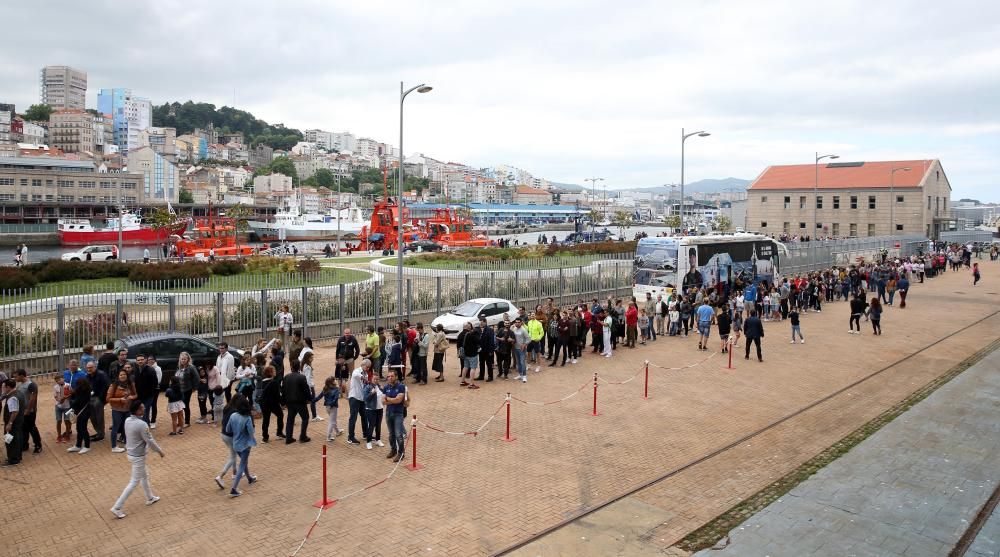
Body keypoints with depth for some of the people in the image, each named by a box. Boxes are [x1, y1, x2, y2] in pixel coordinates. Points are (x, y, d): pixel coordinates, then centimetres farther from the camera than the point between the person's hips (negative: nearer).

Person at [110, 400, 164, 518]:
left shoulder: (127, 421, -4)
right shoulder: (142, 424, -28)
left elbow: (130, 436, 8)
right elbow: (150, 441, -19)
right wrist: (160, 451, -5)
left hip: (131, 453, 9)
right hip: (138, 456, -9)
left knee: (145, 475, 24)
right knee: (134, 482, 3)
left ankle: (150, 498, 39)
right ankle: (117, 507, 5)